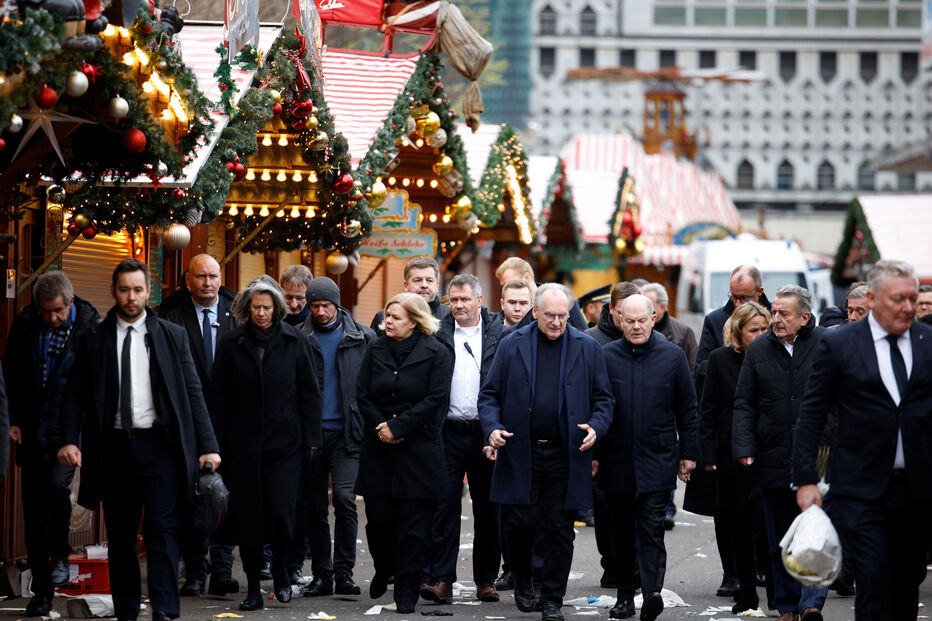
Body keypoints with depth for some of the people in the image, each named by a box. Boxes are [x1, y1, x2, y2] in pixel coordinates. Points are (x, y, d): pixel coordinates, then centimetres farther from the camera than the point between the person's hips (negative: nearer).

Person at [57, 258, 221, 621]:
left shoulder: (172, 336, 6)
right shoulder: (93, 339, 7)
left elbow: (193, 393, 5)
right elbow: (75, 393, 6)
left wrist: (207, 446, -2)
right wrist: (70, 440, -9)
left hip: (160, 444, -1)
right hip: (114, 446, 1)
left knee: (162, 529, -10)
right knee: (120, 535, 7)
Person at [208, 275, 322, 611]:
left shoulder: (294, 341, 3)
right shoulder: (231, 344, 3)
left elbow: (309, 392, 5)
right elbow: (218, 397, 5)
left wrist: (311, 439, -1)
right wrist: (217, 444, -1)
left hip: (285, 443, -1)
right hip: (243, 444, 1)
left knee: (281, 511, -9)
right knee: (247, 516, 1)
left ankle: (279, 569, 17)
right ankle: (253, 588, 11)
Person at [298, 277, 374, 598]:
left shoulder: (362, 337, 3)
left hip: (346, 432, -2)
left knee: (344, 499, -14)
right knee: (315, 506, 6)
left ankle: (344, 572, -8)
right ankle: (321, 574, 14)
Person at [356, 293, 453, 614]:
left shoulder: (436, 354, -3)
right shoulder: (376, 350, 9)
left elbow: (435, 400, -10)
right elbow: (362, 394, 6)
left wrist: (397, 427, -14)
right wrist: (380, 427, -9)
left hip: (418, 450, -3)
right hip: (378, 446, 3)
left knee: (412, 525, -3)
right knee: (378, 518, 4)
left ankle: (406, 591, 4)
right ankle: (384, 570, 31)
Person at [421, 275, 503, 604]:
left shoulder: (498, 334, 4)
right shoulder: (438, 334, 6)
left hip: (485, 433, 0)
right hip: (449, 433, 0)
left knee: (487, 509, 6)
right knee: (445, 504, -5)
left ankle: (486, 579, 14)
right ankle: (441, 579, -5)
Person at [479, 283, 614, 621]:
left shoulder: (587, 348, 5)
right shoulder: (511, 345, 4)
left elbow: (603, 398, 8)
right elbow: (490, 394, 6)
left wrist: (596, 427, -10)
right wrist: (492, 427, -11)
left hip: (565, 455, 0)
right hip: (519, 453, 0)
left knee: (559, 530, 2)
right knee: (518, 524, -2)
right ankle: (523, 583, 24)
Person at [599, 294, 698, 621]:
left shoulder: (672, 356, 3)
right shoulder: (605, 356, 3)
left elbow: (687, 410, 7)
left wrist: (688, 453, 5)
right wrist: (592, 453, 4)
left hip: (657, 460, -2)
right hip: (616, 460, 2)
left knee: (651, 532, -10)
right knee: (622, 533, 10)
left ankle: (652, 593, -20)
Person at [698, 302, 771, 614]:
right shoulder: (720, 360, 2)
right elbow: (708, 410, 3)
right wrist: (708, 454, -3)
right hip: (733, 456, 0)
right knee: (739, 524, 3)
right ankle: (747, 594, 11)